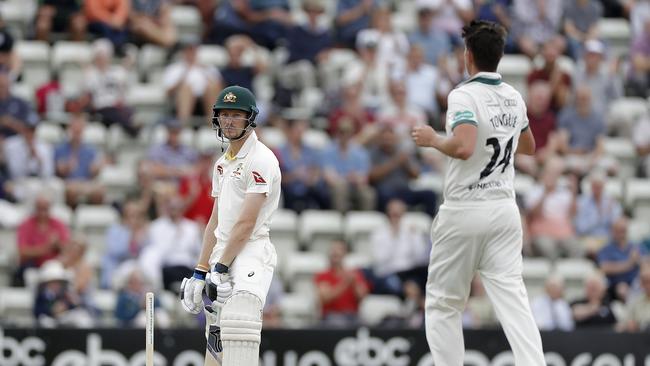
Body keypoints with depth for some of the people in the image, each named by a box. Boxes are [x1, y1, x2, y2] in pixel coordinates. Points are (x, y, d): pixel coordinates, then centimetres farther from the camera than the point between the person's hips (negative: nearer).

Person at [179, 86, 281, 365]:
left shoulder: (260, 159, -9)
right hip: (223, 255, 9)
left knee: (238, 321, -28)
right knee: (215, 337, 6)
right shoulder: (223, 164, 19)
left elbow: (246, 223, -15)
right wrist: (200, 272, 16)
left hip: (251, 251, -9)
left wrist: (221, 268, -15)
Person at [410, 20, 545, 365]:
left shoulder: (464, 95, -14)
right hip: (505, 210, 5)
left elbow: (463, 147, -29)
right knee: (512, 296, -4)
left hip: (464, 211, -5)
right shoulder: (514, 98, 8)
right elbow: (528, 146, 25)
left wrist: (432, 139, -12)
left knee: (443, 302, 8)